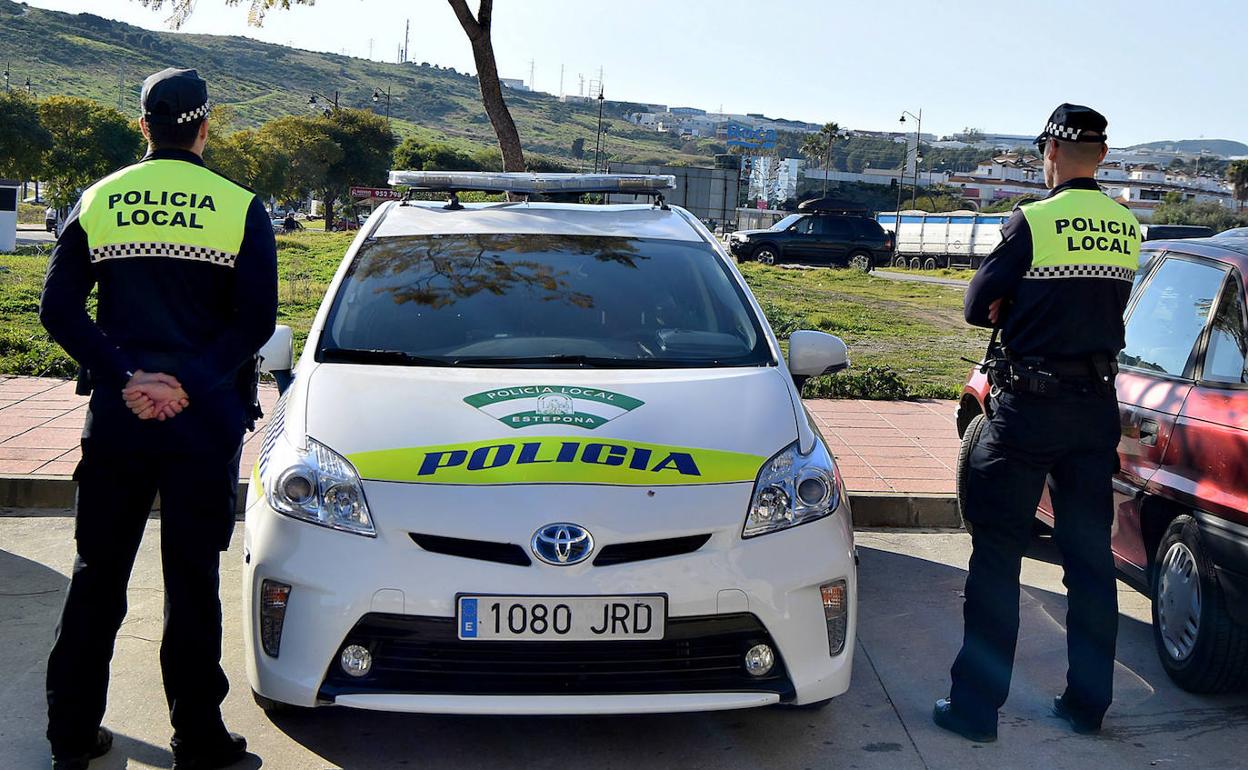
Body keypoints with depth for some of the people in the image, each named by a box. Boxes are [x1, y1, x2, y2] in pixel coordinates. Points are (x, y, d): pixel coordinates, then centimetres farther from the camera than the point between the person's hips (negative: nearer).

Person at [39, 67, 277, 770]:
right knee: (193, 580, 5)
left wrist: (124, 377, -7)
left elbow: (59, 309, -1)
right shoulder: (240, 208, -2)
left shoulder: (97, 202, 6)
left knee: (98, 574, 13)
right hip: (204, 421, -2)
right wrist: (189, 384, -11)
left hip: (117, 416, 3)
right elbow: (255, 320, -10)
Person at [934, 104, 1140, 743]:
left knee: (997, 553, 2)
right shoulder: (1126, 228, 6)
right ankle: (1088, 702, 22)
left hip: (1028, 406, -6)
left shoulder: (1034, 221, -12)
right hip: (1098, 407, 6)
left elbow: (978, 306, -8)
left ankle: (976, 704, 6)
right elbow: (1106, 303, 13)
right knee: (1090, 557, 13)